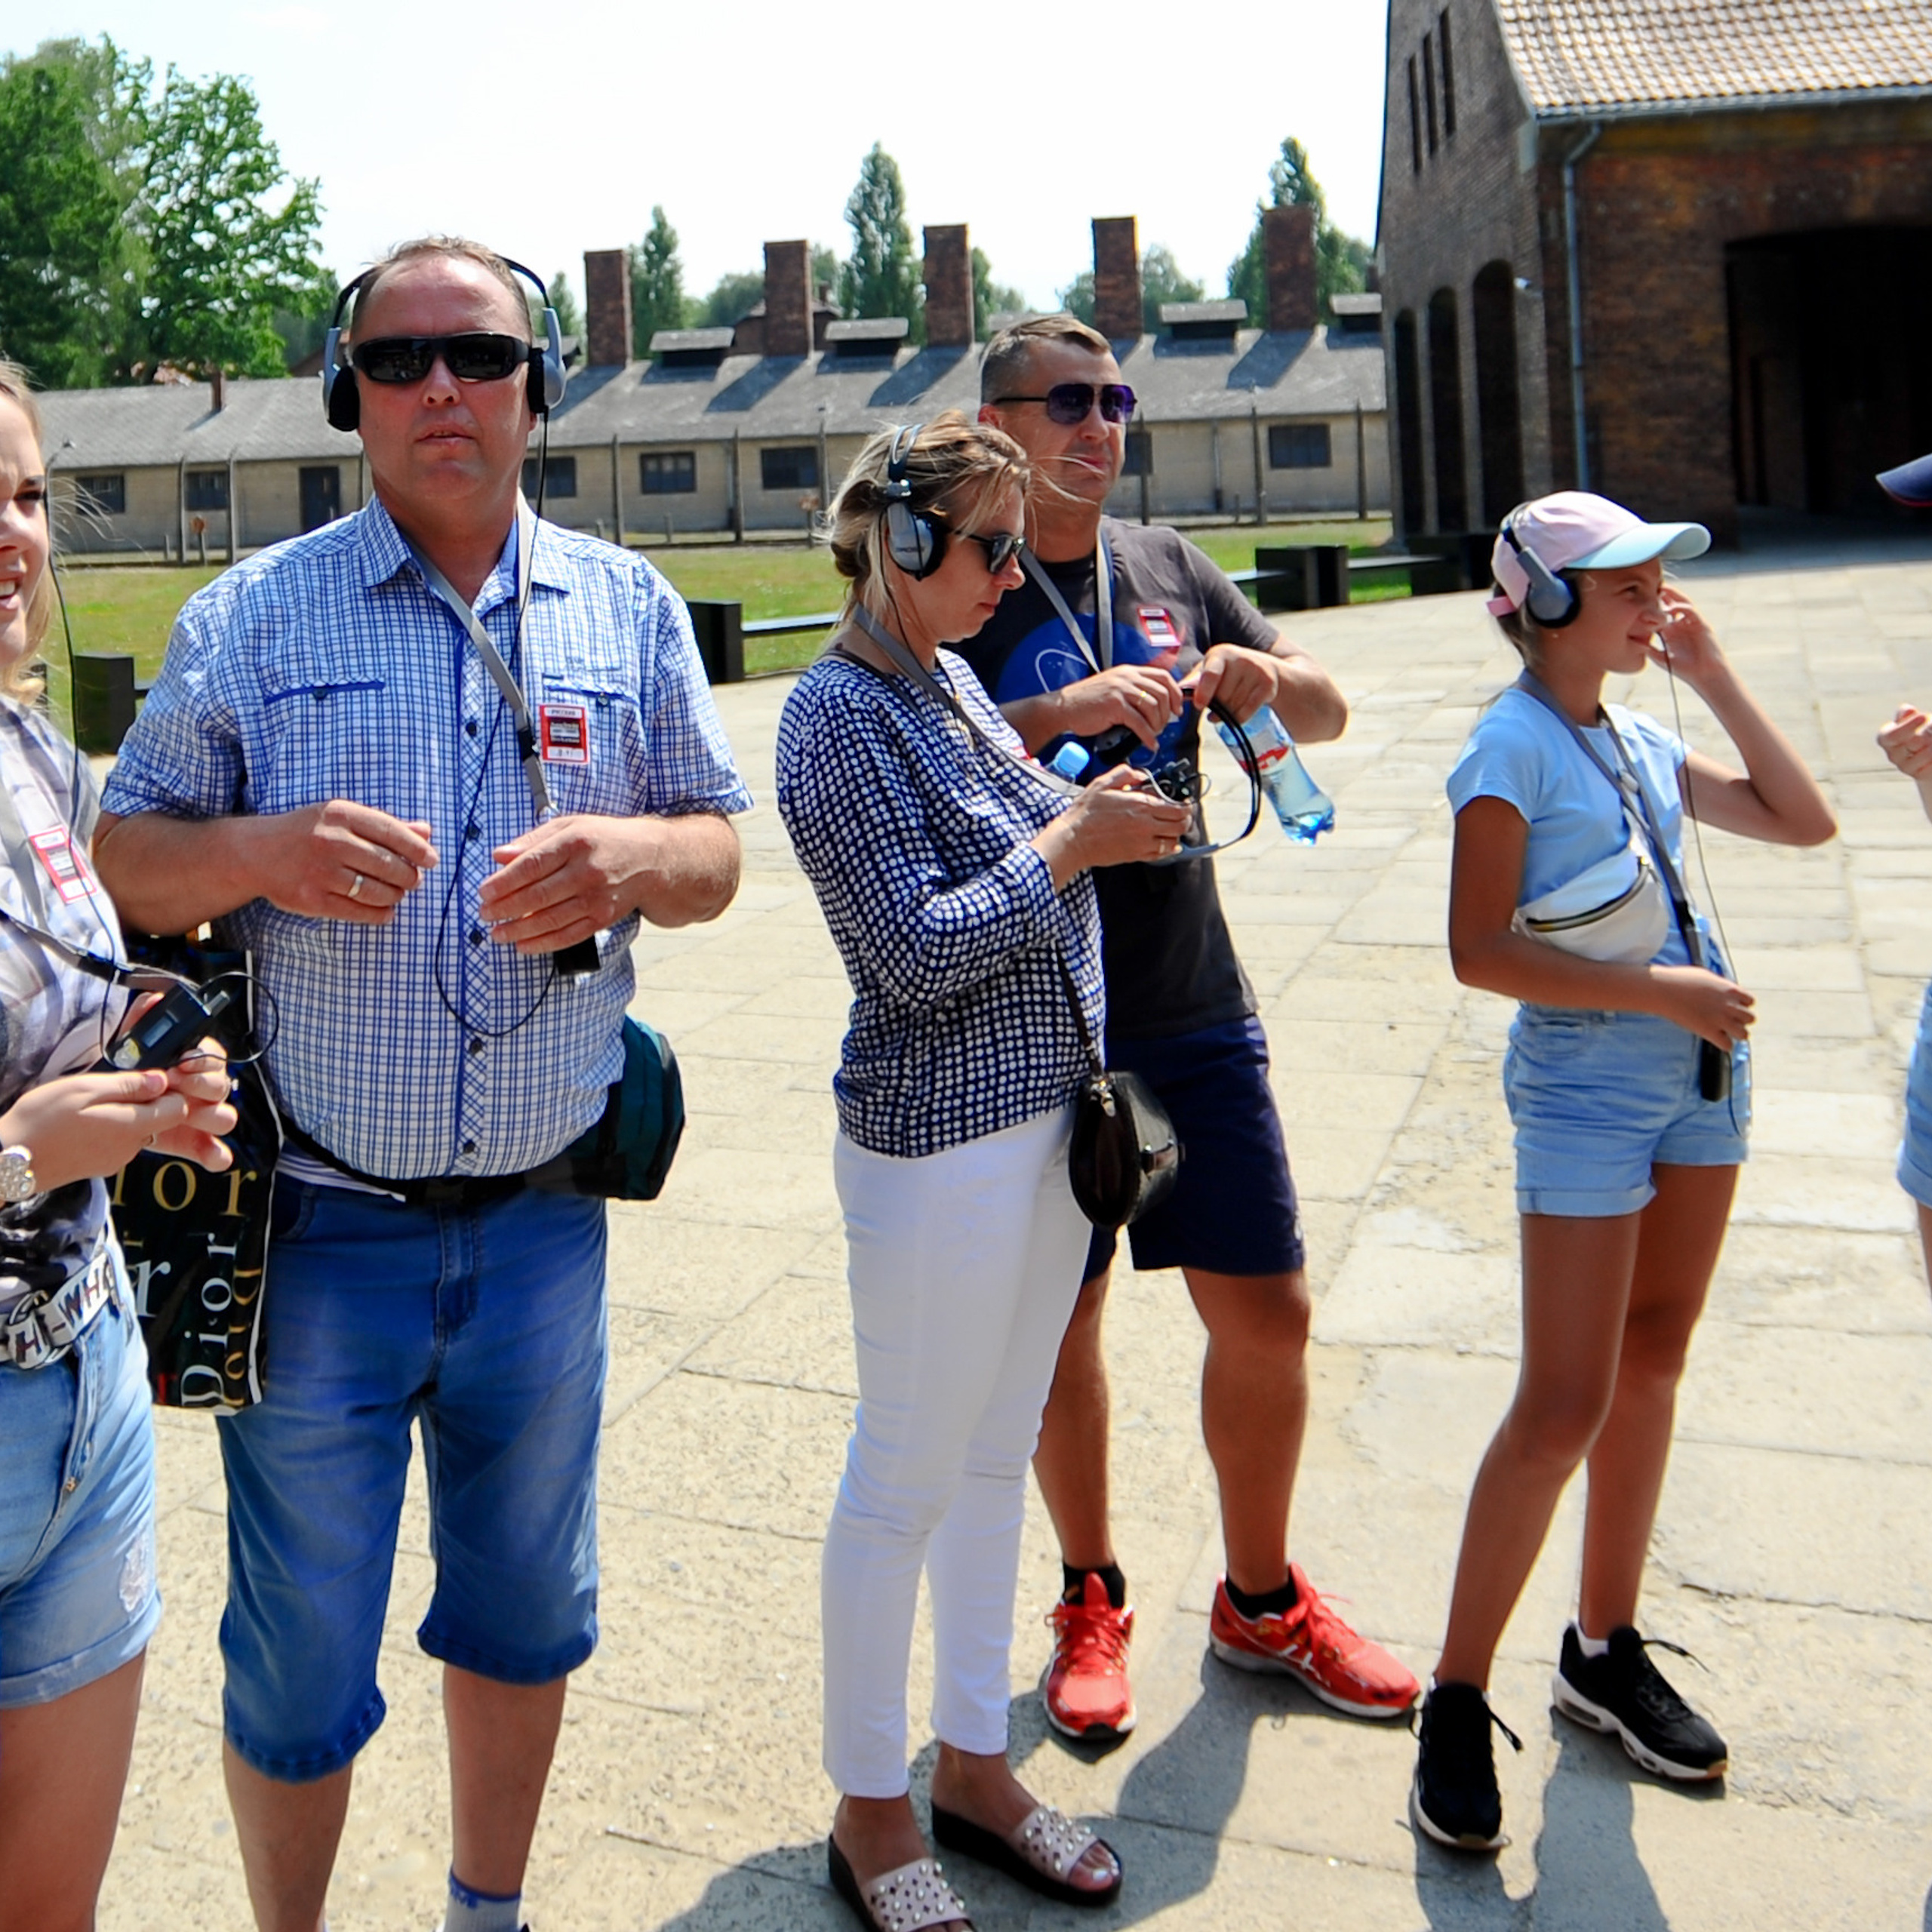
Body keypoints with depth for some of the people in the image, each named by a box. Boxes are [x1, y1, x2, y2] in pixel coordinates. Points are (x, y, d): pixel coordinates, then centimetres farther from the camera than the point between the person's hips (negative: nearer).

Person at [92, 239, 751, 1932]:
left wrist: (636, 855, -15)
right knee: (301, 1665, 10)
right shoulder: (251, 618, 0)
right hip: (318, 1226, -2)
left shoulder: (627, 611, 5)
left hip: (544, 1222, 3)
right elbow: (121, 859, 2)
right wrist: (267, 851, -19)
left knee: (525, 1616, 19)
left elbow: (717, 852, 8)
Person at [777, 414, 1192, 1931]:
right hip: (938, 1143, -8)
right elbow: (916, 949, -21)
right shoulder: (839, 710, -16)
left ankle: (975, 1763, 35)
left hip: (1047, 1117, 8)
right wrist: (1073, 842, -14)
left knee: (997, 1459, 18)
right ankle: (869, 1808, 26)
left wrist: (1093, 810, 5)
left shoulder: (952, 680, 9)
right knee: (906, 1480, 6)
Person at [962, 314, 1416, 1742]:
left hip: (1196, 1009, 4)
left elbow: (1327, 712, 14)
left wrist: (1261, 675, -8)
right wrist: (1070, 711, -29)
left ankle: (1262, 1599, 30)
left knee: (1269, 1311, 8)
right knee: (1064, 1321, 8)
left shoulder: (1169, 569, 10)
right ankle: (1091, 1598, 31)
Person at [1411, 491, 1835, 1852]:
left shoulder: (1641, 739, 9)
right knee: (1563, 1409, -7)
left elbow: (1803, 821, 12)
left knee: (1651, 1369, 14)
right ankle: (1457, 1704, 6)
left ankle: (1607, 1650, 29)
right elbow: (1480, 950, -18)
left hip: (1699, 1075, 8)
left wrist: (1716, 677, 6)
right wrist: (1658, 990, -19)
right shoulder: (1513, 747, -13)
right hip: (1587, 1091, -8)